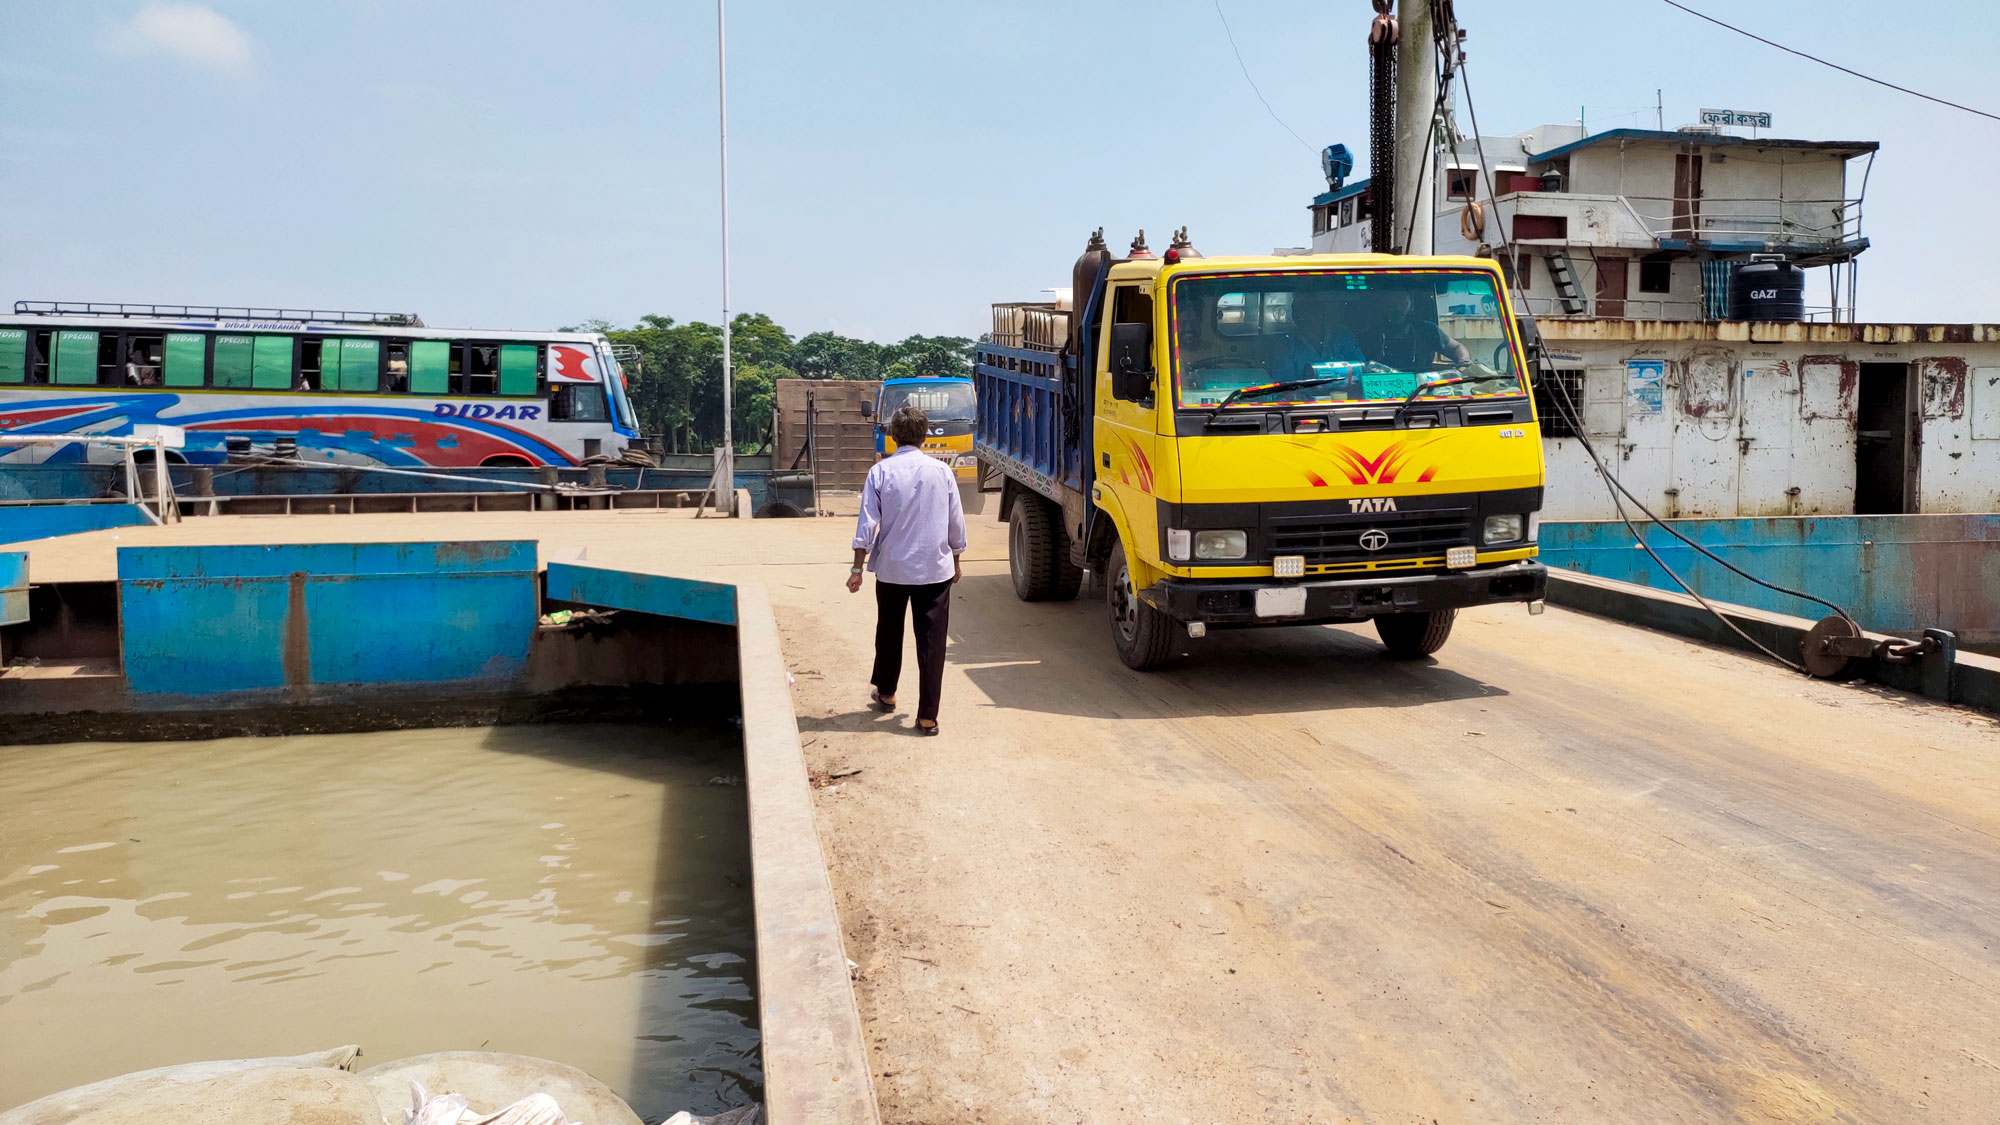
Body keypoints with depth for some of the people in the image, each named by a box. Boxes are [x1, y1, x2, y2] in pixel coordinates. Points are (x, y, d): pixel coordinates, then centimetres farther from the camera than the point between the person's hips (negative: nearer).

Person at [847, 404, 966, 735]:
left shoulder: (880, 471, -6)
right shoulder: (941, 471, -3)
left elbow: (867, 522, -7)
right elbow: (956, 522, 3)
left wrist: (858, 567, -2)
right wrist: (955, 561, 17)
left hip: (891, 568, 1)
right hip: (935, 570, -1)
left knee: (889, 633, 21)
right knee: (931, 641, 2)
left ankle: (886, 693, 39)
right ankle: (927, 716, -1)